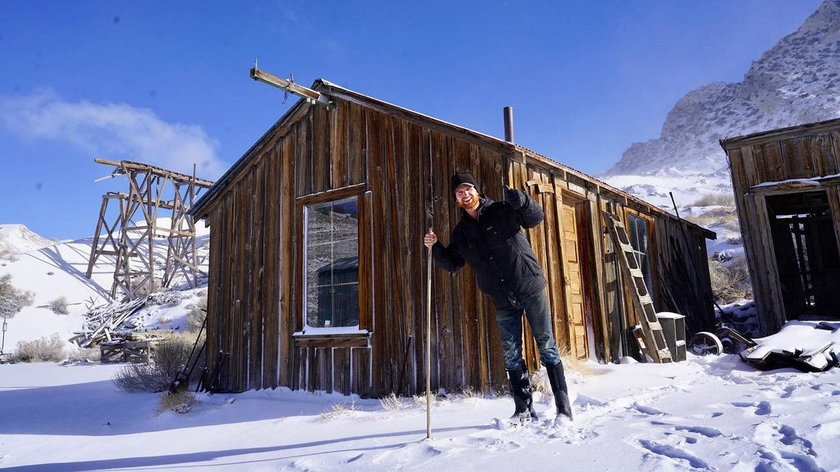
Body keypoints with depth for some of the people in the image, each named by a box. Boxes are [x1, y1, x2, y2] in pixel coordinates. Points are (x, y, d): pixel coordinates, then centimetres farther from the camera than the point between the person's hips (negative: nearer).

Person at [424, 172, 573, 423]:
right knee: (512, 356, 8)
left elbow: (536, 217, -14)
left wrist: (521, 201, -34)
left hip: (530, 289, -4)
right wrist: (435, 247, -5)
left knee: (547, 346, 1)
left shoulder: (502, 211, -5)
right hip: (503, 301, 4)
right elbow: (452, 263, 12)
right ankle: (524, 410, 20)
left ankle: (564, 407, 10)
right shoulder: (461, 232, 7)